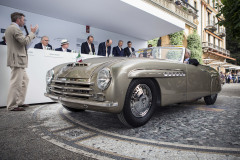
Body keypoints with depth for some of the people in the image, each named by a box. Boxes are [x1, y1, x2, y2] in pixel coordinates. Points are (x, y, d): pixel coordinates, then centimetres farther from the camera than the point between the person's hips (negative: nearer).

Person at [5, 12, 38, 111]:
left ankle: (19, 102, 22)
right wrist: (32, 32, -6)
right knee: (16, 83, -6)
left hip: (18, 60, 11)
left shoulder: (9, 28, 22)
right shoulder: (15, 28, -11)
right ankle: (12, 106, 2)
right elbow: (25, 41, -18)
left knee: (25, 80, 16)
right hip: (17, 60, -11)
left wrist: (31, 34, 18)